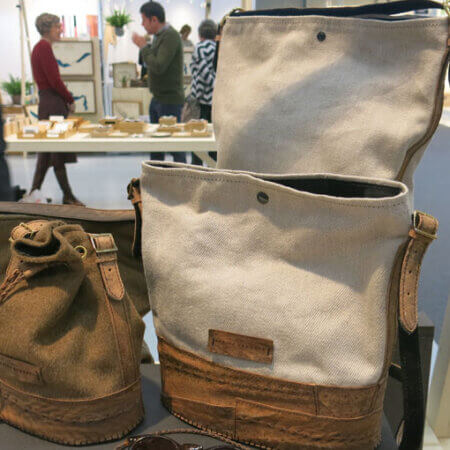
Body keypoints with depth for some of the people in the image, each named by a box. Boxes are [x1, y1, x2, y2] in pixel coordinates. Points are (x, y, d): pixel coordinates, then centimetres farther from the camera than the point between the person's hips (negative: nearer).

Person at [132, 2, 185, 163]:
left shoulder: (170, 36, -16)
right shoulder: (159, 36, 15)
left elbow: (158, 66, -25)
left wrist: (143, 46, -16)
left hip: (170, 100, -10)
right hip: (157, 98, 10)